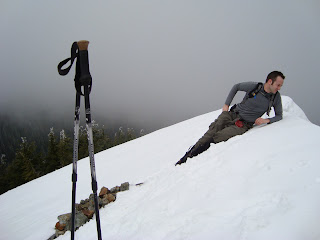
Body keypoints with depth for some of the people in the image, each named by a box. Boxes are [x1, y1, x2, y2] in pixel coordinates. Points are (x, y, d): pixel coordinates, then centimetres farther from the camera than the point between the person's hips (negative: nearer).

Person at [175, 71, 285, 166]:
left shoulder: (276, 97, -1)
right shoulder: (253, 86, -6)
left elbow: (279, 116, 8)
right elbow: (236, 87, 10)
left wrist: (267, 120, -13)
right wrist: (226, 105, 4)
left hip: (244, 124, -1)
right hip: (232, 114, 1)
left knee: (217, 137, -26)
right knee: (212, 132, -23)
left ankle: (190, 157, -25)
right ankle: (185, 158, -21)